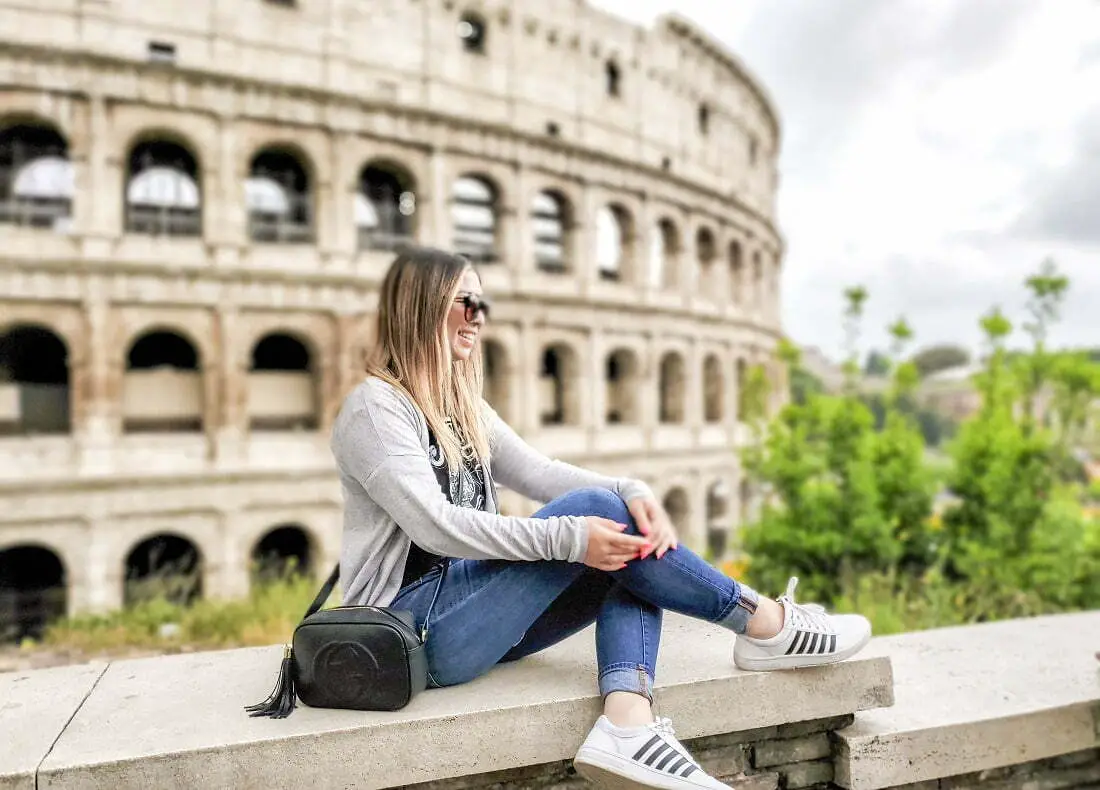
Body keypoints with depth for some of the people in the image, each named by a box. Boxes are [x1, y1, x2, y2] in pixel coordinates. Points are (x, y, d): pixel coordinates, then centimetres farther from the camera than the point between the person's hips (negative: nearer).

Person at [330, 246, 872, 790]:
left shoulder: (462, 406, 15)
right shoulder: (374, 408, -11)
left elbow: (537, 472, 3)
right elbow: (434, 524, -22)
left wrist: (629, 491, -15)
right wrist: (566, 536, -28)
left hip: (468, 611, 8)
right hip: (415, 627, -8)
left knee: (629, 555, -8)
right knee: (595, 508, -20)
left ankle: (627, 725, -27)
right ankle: (767, 624, -7)